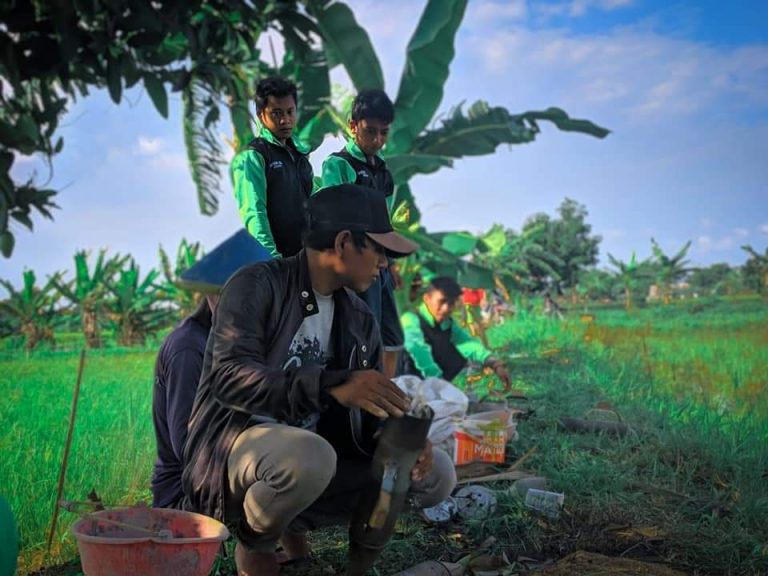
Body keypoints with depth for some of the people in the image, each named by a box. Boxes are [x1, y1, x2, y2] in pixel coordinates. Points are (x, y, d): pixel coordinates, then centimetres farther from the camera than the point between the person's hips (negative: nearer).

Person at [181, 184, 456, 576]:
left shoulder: (358, 320, 7)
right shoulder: (256, 286, -14)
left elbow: (369, 408, 8)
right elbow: (230, 377, -28)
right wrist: (330, 385, -40)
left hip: (312, 446, 7)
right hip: (237, 444, -6)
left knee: (436, 474, -5)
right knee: (309, 455, -40)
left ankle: (297, 520, 7)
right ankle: (254, 541, -6)